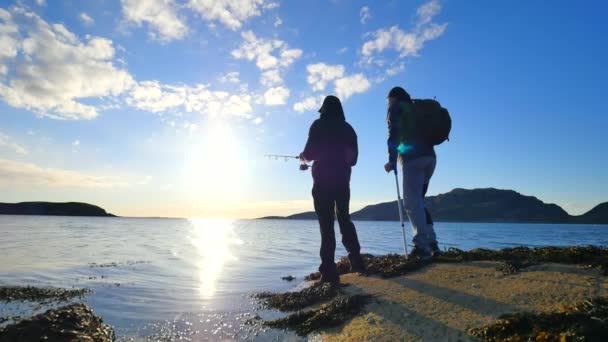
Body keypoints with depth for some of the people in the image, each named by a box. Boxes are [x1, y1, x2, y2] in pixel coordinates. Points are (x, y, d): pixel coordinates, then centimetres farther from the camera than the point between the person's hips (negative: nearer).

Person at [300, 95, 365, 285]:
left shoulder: (319, 125, -1)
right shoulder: (348, 128, 13)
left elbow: (310, 153, -8)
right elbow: (353, 158, 13)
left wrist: (303, 157, 14)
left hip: (323, 181, -5)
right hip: (342, 180, 5)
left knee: (326, 223, -4)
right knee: (344, 219, 17)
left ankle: (329, 271, -6)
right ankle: (356, 260, 16)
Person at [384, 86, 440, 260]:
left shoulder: (396, 108, 9)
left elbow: (393, 135, -5)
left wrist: (392, 160, -5)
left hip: (413, 158, -7)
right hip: (430, 156, 7)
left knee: (411, 202, -8)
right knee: (418, 200, 13)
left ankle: (422, 246, -15)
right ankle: (431, 243, 10)